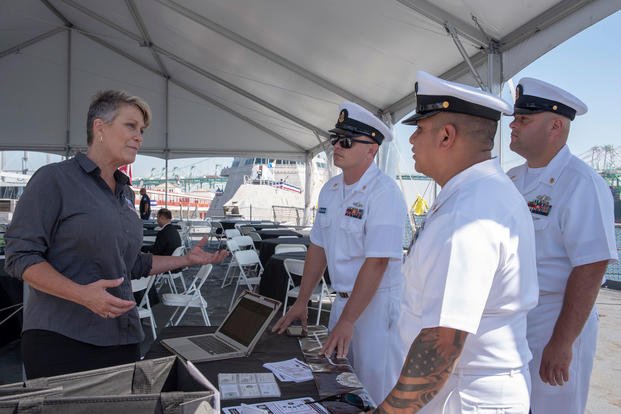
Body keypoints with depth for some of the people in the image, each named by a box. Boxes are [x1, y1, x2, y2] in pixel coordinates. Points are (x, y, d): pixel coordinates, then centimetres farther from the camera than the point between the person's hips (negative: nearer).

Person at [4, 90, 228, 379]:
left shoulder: (126, 193, 15)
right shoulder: (54, 179, -5)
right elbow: (20, 256, -11)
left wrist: (188, 259, 16)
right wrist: (82, 293, -25)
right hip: (61, 337, -6)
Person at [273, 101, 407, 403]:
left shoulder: (384, 193, -18)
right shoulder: (330, 190, 6)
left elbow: (377, 263, -23)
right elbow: (318, 247, 11)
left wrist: (346, 321, -22)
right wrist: (301, 302, 10)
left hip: (376, 303, -7)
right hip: (342, 299, 7)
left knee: (372, 390, 4)